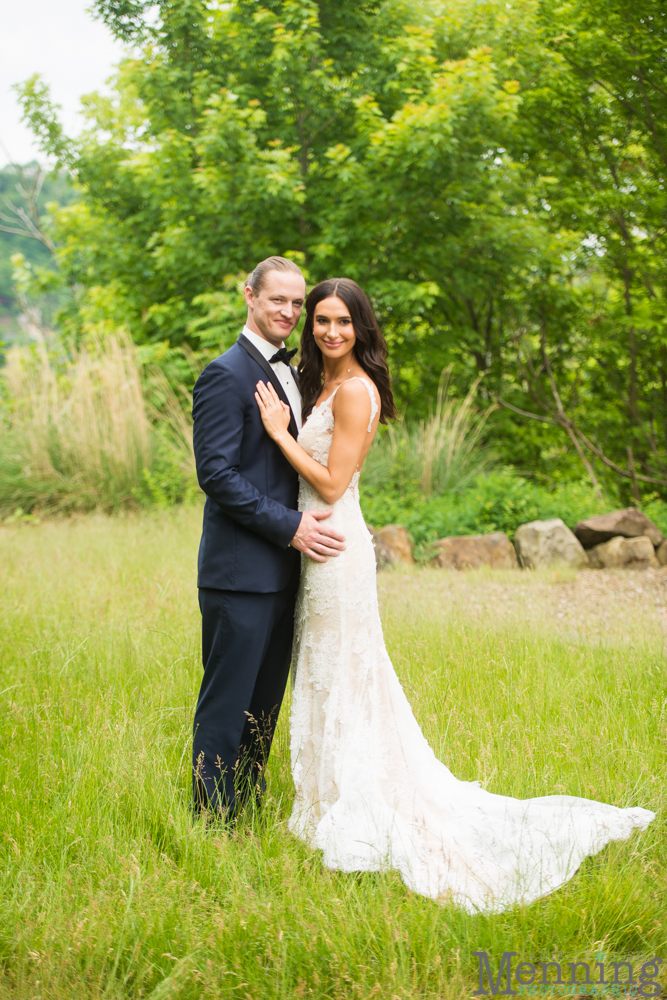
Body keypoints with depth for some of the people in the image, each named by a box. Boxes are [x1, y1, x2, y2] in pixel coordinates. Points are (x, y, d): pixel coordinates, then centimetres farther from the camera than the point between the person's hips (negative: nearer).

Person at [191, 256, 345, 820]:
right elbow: (216, 473, -18)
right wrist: (290, 526, -19)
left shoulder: (288, 371, 16)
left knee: (267, 702, 14)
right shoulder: (227, 375, -12)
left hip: (282, 569, 9)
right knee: (228, 703, -2)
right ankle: (214, 823, 7)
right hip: (241, 571, -9)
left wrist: (333, 518, 9)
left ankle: (252, 808, 24)